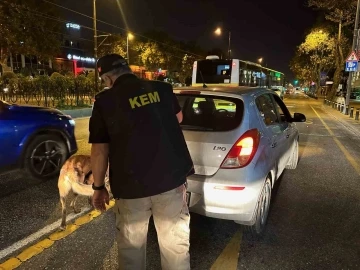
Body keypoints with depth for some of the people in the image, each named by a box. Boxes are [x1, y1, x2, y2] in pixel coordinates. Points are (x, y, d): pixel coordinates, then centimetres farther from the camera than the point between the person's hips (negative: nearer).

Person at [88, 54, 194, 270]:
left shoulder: (105, 101, -6)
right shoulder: (162, 89, 2)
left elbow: (100, 151, -5)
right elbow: (178, 118, 22)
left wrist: (98, 187, 8)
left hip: (131, 186, -2)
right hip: (172, 179, 3)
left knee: (131, 246, 20)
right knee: (175, 243, 17)